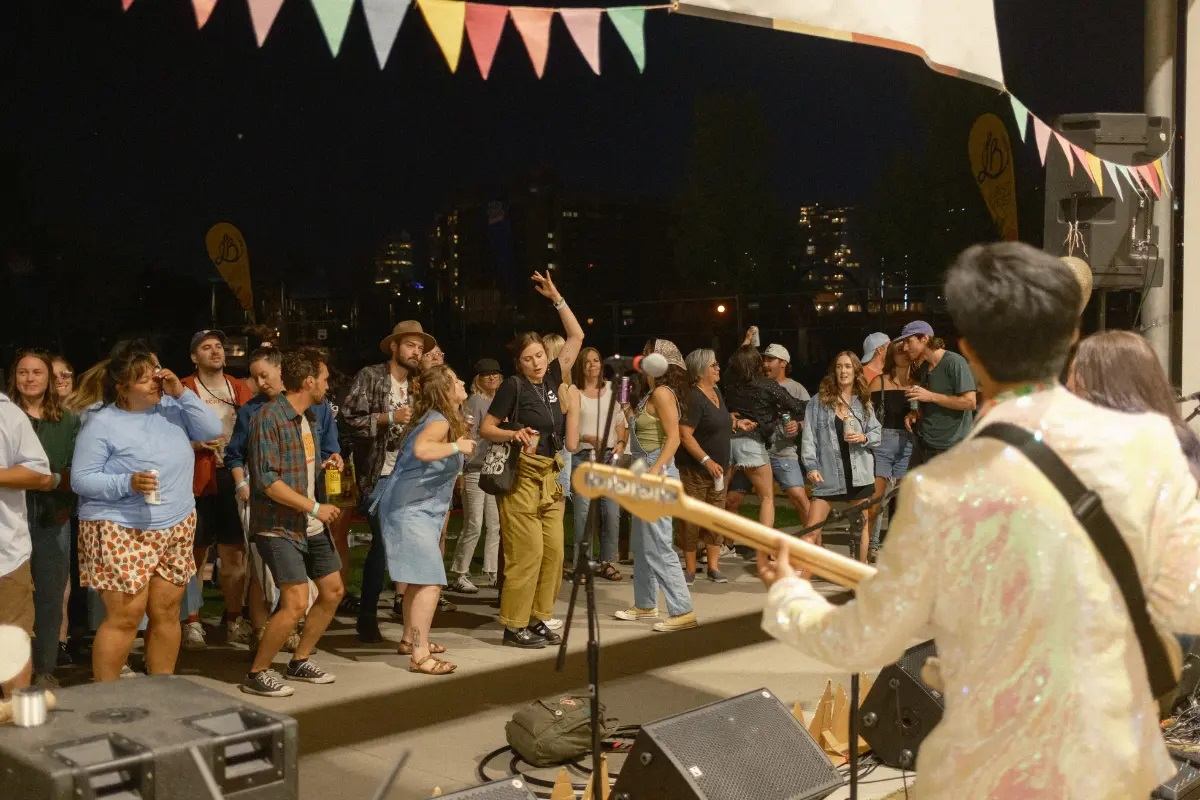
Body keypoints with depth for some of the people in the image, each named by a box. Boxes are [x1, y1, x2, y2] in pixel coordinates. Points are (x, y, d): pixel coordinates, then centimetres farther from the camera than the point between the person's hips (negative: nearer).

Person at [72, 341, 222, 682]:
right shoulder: (102, 424, -8)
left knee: (167, 612, 8)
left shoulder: (171, 408, 6)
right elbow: (81, 479, -10)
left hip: (177, 529, 5)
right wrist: (128, 483, -25)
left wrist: (182, 393, -9)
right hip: (121, 532, -5)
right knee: (125, 616, -7)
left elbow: (212, 430, -1)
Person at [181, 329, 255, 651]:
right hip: (199, 479, -4)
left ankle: (234, 620, 18)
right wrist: (198, 444, -18)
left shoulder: (239, 389, 13)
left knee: (235, 552, 7)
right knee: (197, 554, 1)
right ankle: (192, 622, 11)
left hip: (234, 476, 4)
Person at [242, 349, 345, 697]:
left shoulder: (307, 416, 11)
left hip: (310, 525, 9)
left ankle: (299, 662, 27)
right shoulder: (268, 418, -18)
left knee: (333, 590, 12)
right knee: (296, 601, -16)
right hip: (278, 526, -9)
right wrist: (315, 507, -19)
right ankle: (256, 674, 0)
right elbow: (267, 480, -23)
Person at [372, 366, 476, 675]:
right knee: (429, 581, -13)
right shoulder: (439, 421, -18)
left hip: (420, 508, 10)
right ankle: (420, 655, -12)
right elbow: (421, 449, -39)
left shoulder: (442, 419, 12)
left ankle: (410, 639, 32)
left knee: (418, 579, 19)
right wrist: (457, 446, -27)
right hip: (410, 509, -10)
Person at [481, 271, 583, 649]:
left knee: (553, 550, 4)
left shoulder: (552, 379, 9)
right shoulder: (513, 386, -7)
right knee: (526, 552, -8)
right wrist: (515, 434, -21)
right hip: (522, 475, -7)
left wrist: (556, 297, 12)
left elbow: (576, 337, 15)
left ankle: (540, 618, 13)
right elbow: (486, 428, -4)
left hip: (550, 476, 7)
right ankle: (514, 625, -1)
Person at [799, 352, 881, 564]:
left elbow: (877, 433, 10)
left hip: (858, 473, 2)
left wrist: (864, 438, -12)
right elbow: (809, 436, -2)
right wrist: (812, 466, -11)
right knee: (812, 528, -7)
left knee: (861, 524, 11)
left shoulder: (864, 403, 8)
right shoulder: (819, 401, 0)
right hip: (828, 474, -2)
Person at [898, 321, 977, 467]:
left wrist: (931, 396, -19)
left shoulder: (954, 362, -13)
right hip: (922, 444, 8)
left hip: (950, 448, -8)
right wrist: (915, 414, 5)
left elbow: (970, 402, -20)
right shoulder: (923, 367, 14)